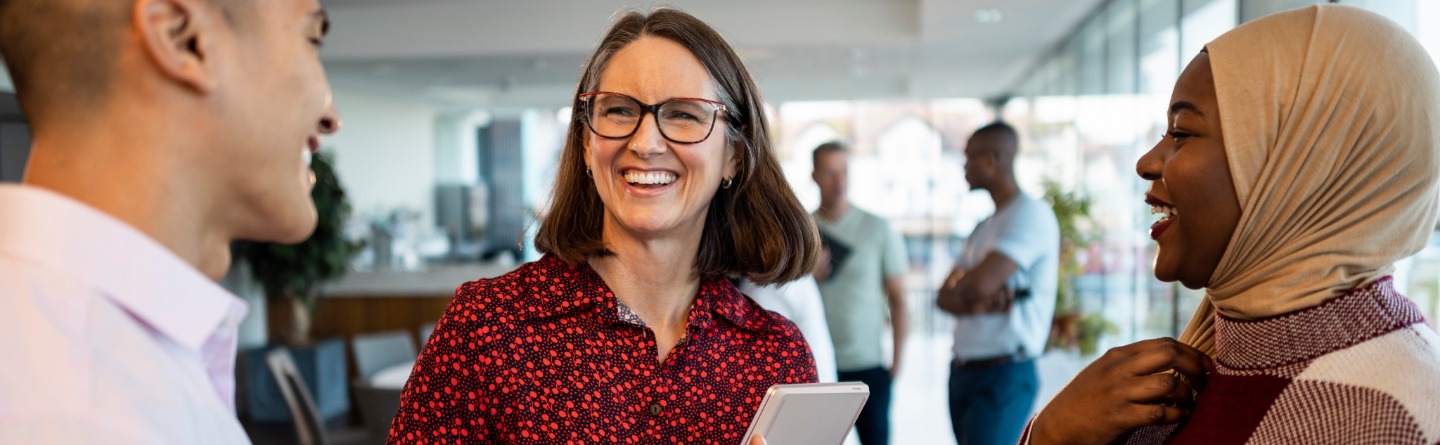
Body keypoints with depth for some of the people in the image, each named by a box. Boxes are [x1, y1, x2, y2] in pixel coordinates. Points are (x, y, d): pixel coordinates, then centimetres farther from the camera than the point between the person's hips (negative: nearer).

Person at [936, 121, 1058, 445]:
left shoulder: (1031, 213, -10)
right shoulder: (985, 227, 18)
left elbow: (979, 283, -22)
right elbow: (945, 298, 10)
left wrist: (959, 286, 1)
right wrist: (980, 303, -11)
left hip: (1004, 374, -8)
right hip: (962, 371, 8)